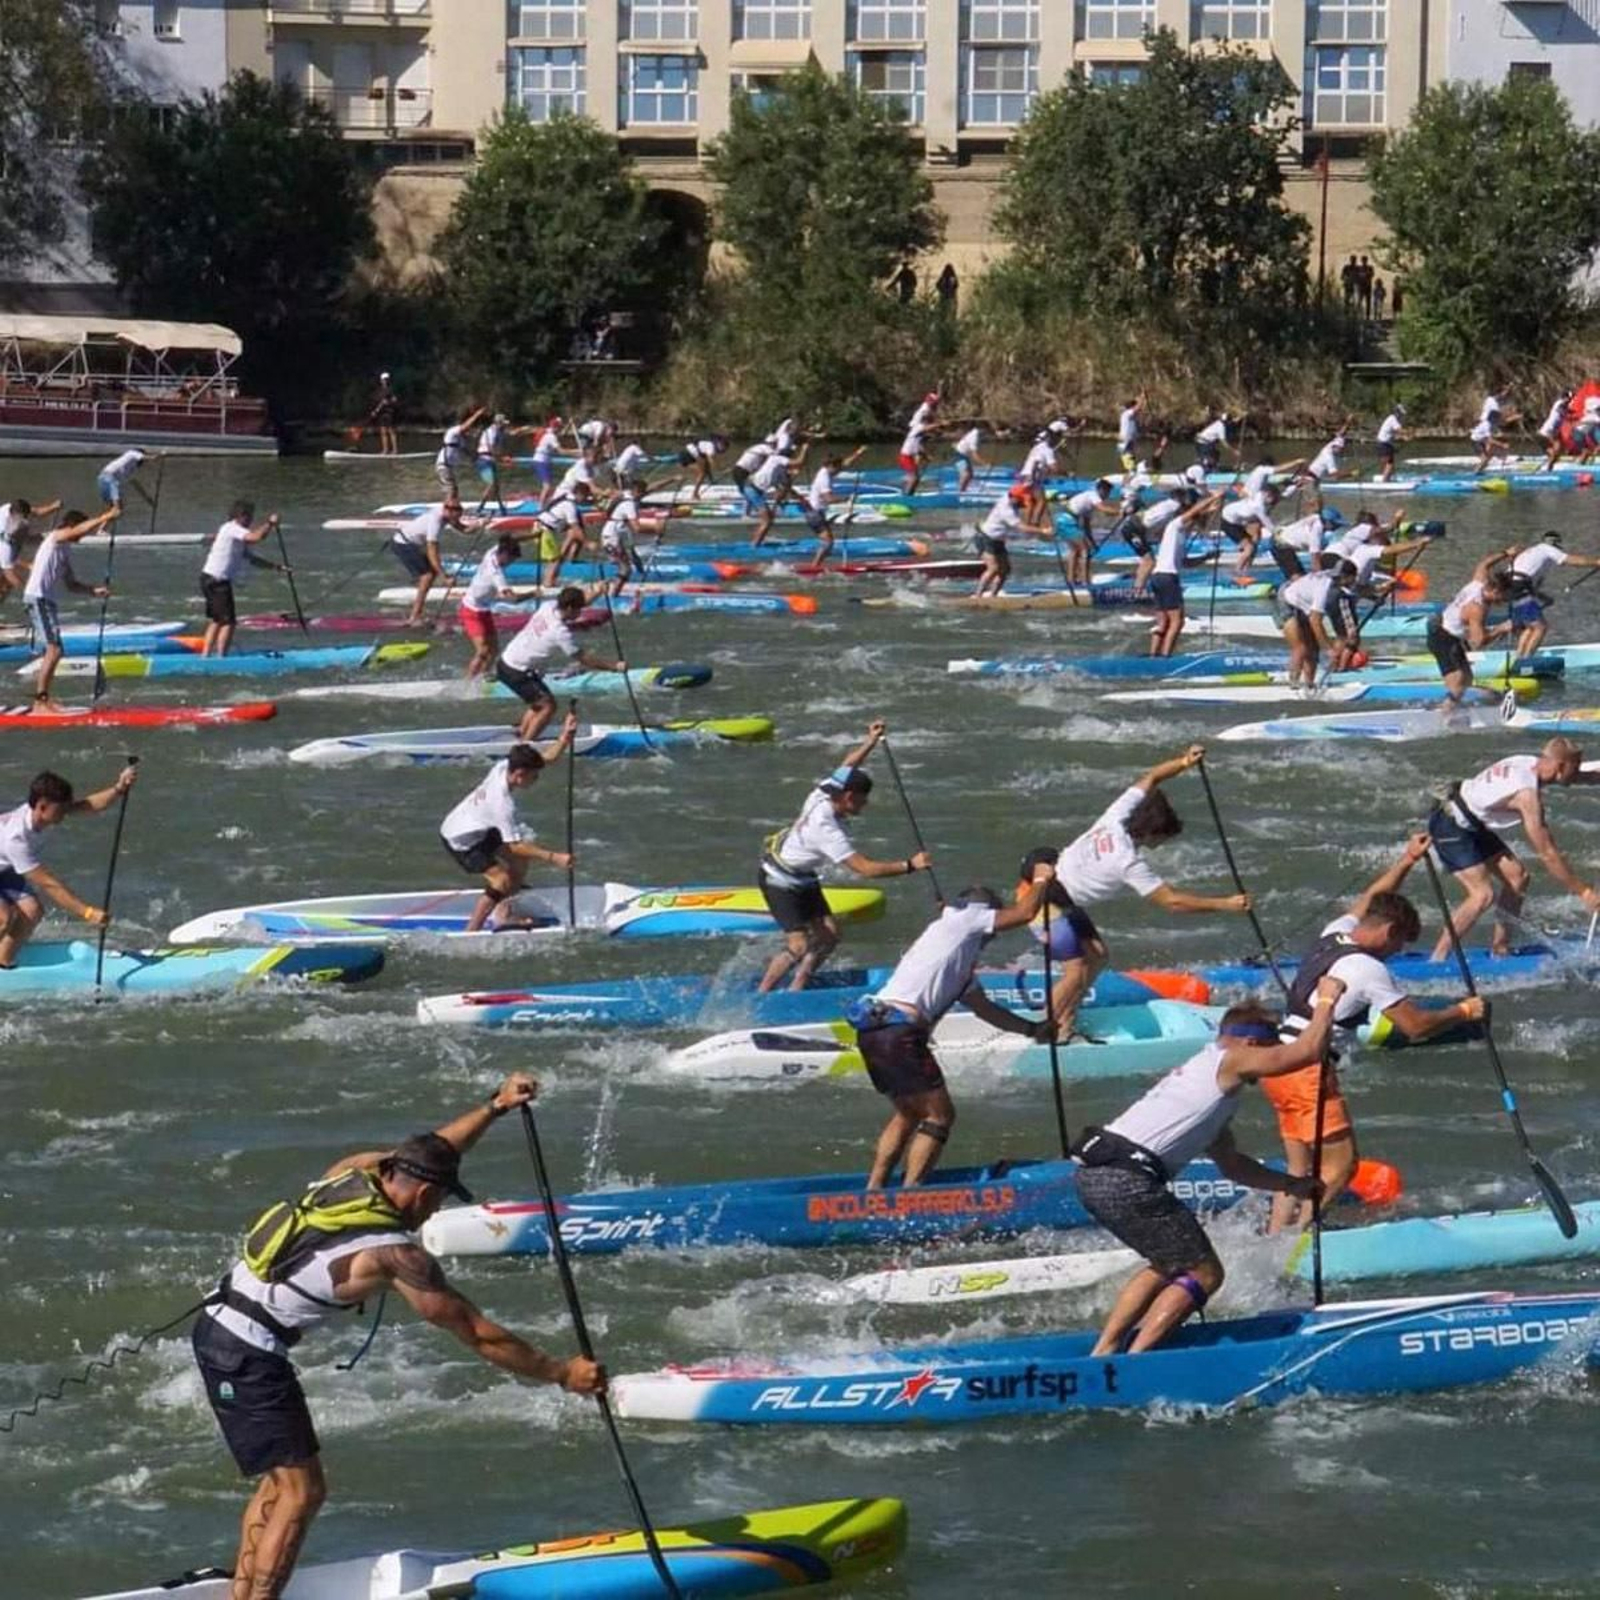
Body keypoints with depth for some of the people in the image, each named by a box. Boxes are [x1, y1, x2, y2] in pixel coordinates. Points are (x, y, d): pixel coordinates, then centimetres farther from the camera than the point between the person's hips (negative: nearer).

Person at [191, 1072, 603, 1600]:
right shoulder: (397, 1255, -16)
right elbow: (478, 1335, -11)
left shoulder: (352, 1173, 4)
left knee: (281, 1480, 18)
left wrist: (496, 1106, 18)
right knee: (300, 1493, -6)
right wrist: (561, 1373, -4)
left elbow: (428, 1154, 24)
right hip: (250, 1356, -9)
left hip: (218, 1325, 9)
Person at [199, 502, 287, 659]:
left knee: (216, 621, 18)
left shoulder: (237, 533, 19)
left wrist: (275, 566, 13)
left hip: (210, 580, 11)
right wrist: (270, 523, -11)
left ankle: (205, 656, 21)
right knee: (229, 622, -8)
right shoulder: (231, 528, -12)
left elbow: (251, 558, 21)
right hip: (217, 581, -11)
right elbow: (256, 537, -27)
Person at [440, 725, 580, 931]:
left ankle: (503, 915, 18)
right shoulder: (503, 803, -36)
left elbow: (548, 758, -4)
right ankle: (471, 933, -9)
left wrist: (566, 736, -22)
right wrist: (552, 857, -34)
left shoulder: (504, 767, -14)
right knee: (502, 880, -18)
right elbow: (515, 846, -32)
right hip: (461, 840, -10)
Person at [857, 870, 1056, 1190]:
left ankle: (872, 1192, 18)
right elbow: (1024, 913, 5)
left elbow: (983, 1008, 39)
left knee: (908, 1113, 23)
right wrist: (1040, 881, 23)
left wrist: (1032, 1029, 42)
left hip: (871, 1032, 9)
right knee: (939, 1115, -1)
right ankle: (908, 1197, -9)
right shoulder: (961, 918, 7)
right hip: (900, 1030, -9)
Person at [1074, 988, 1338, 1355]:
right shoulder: (1231, 1062, 3)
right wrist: (1326, 1001, 12)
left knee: (1170, 1265, 26)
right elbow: (1309, 1051, -3)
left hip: (1091, 1173, 10)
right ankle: (1132, 1362, -10)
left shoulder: (1202, 1069, 31)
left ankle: (1102, 1353, 21)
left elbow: (1231, 1164, 38)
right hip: (1128, 1180, -10)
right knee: (1204, 1274, -1)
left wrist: (1291, 1184, 35)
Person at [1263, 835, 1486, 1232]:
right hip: (1310, 1073, -9)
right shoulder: (1367, 969, -13)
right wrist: (1463, 1012, 3)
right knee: (1340, 1163, -6)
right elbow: (1415, 1025, -10)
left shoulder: (1334, 934, 11)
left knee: (1298, 1168, 12)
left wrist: (1407, 861, 33)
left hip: (1277, 1064, 9)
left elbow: (1368, 900, 32)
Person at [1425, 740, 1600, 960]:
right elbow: (1547, 854, -26)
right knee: (1483, 894, -19)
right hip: (1451, 827, -10)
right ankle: (1437, 959, -14)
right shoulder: (1528, 793, -28)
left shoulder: (1533, 765, -1)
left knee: (1517, 876, 7)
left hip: (1472, 824, 10)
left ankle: (1499, 950, 13)